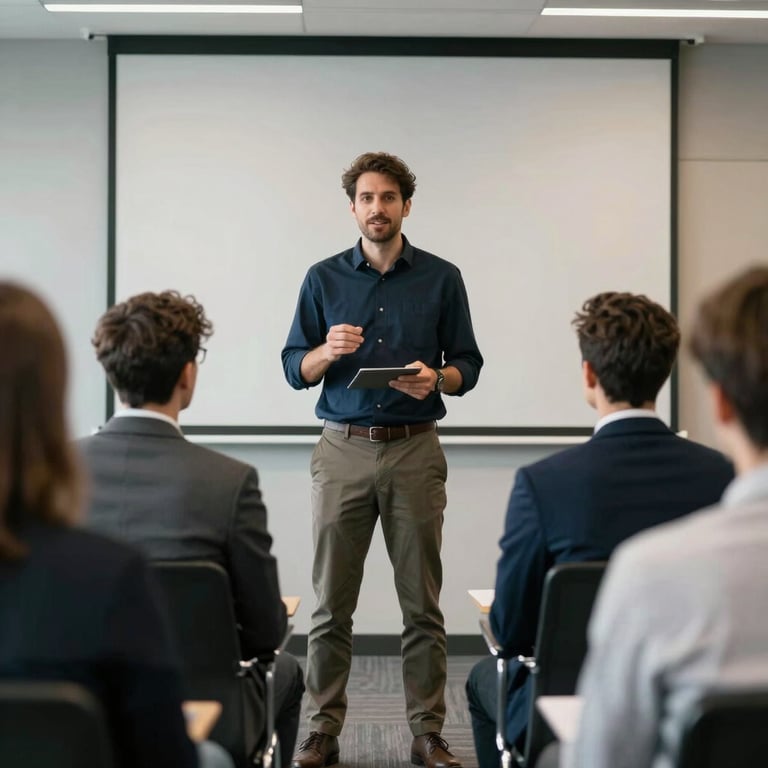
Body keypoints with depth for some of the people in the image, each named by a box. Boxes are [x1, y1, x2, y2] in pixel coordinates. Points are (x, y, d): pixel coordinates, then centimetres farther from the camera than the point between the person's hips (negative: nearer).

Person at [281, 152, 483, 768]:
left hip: (415, 451, 0)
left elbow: (467, 365, 6)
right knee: (332, 601, 2)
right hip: (343, 451, 1)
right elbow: (295, 368, 6)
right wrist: (328, 351, -16)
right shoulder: (323, 279, 7)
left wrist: (436, 378, -16)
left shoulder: (442, 278, 5)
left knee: (422, 602, 3)